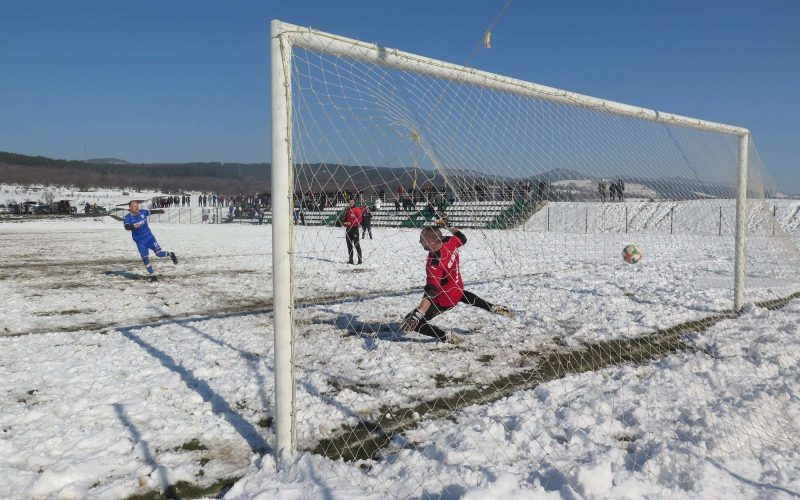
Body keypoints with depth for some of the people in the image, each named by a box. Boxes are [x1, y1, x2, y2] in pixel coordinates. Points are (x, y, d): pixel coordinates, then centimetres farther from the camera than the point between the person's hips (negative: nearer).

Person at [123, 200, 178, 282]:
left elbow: (151, 212, 17)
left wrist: (159, 211, 34)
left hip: (149, 237, 1)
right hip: (140, 242, -1)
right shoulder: (127, 218, -12)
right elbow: (126, 227, -31)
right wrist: (133, 226, -51)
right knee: (145, 258, -4)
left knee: (159, 253, -8)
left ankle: (171, 254, 23)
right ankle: (153, 275, 9)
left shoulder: (143, 212, -4)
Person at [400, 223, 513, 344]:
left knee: (413, 323, -9)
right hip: (457, 289, 8)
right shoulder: (449, 242, -16)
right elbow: (462, 238, 8)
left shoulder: (434, 265, -37)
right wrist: (447, 225, 21)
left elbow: (430, 292, -43)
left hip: (444, 301, -8)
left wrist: (415, 316, -50)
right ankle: (494, 308, 37)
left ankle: (446, 336, -15)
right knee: (462, 294, 44)